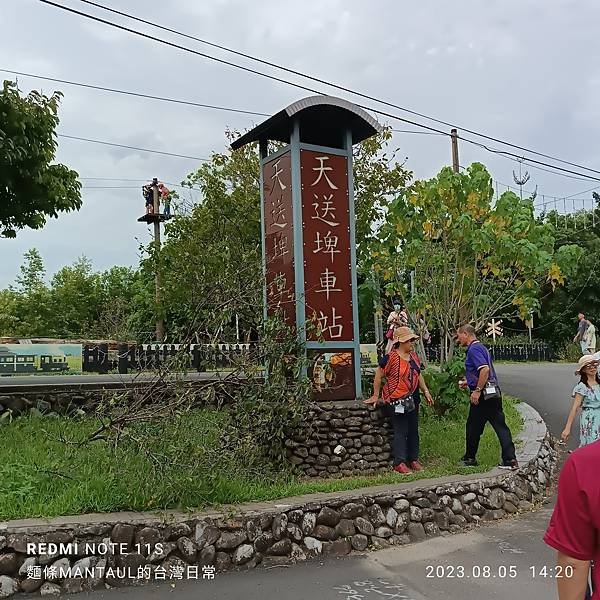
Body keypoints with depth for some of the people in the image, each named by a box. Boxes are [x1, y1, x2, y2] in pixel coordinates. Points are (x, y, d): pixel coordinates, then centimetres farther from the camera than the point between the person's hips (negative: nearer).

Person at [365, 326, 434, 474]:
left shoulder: (413, 355, 9)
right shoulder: (391, 358, -16)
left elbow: (418, 375, 19)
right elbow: (378, 376, -10)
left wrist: (426, 392, 14)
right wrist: (375, 396, -7)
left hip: (413, 399, 8)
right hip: (397, 401, -8)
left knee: (413, 430, 14)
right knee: (401, 431, -4)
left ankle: (414, 459, 25)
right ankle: (400, 463, 2)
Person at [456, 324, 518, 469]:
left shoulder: (474, 349, -13)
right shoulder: (481, 347, 18)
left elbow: (485, 369, -26)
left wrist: (477, 390, -24)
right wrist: (468, 382, 26)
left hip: (482, 394, -9)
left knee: (473, 427, 6)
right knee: (500, 426, 4)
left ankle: (470, 459, 18)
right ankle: (510, 459, 1)